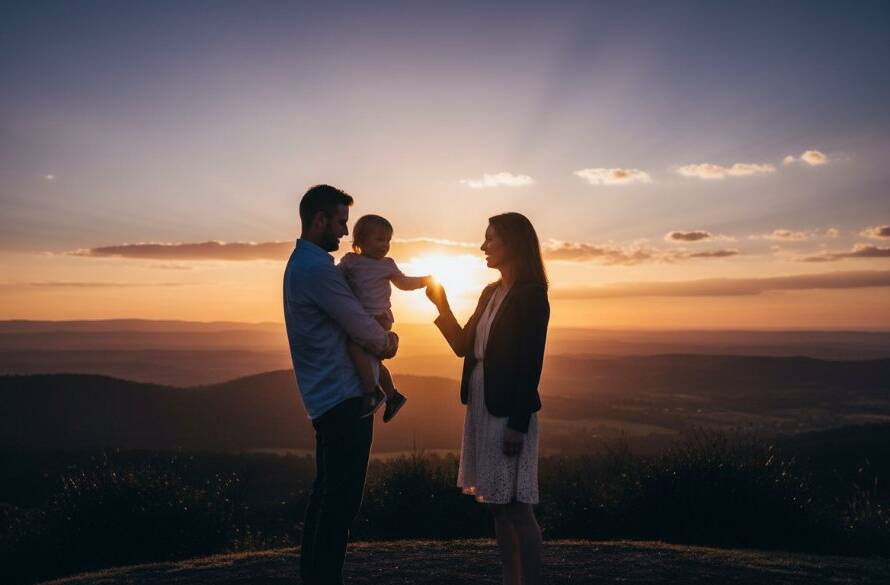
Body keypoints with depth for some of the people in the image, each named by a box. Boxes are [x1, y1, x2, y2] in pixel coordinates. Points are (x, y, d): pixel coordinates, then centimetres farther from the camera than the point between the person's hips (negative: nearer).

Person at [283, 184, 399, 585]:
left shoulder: (302, 262, 17)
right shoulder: (318, 267, -16)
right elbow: (362, 330, -12)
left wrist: (380, 337, 4)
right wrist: (388, 341, 8)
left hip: (327, 395, 10)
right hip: (344, 397, -10)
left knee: (328, 490, 16)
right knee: (342, 496, -5)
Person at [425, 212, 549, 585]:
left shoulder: (531, 294, -10)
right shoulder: (490, 292, 14)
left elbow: (531, 363, -15)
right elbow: (463, 346, 15)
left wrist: (518, 423, -19)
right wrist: (441, 304, 6)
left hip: (509, 410, -8)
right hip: (480, 406, 8)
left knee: (515, 506, -2)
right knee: (496, 504, 13)